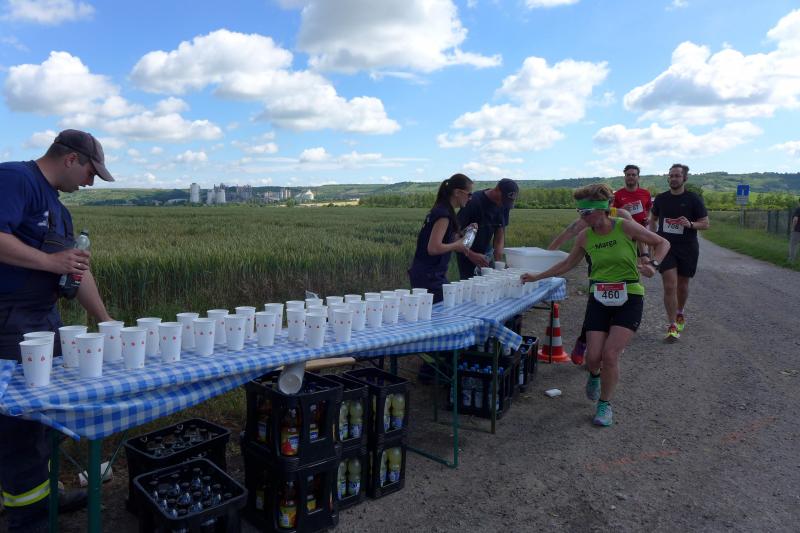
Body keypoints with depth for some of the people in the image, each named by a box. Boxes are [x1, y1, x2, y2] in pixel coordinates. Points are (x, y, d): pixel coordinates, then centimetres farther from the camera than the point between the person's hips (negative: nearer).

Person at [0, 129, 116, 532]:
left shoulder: (56, 204, 17)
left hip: (44, 319, 10)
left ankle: (39, 492, 34)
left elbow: (77, 269, 19)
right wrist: (50, 261, -21)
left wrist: (105, 321, 18)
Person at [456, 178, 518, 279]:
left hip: (487, 252, 5)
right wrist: (471, 255, -34)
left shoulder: (505, 205, -4)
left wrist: (498, 260, -15)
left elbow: (500, 234, 0)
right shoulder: (474, 202, -23)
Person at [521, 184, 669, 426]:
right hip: (599, 299, 3)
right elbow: (569, 263, 15)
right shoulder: (584, 237, -1)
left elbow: (662, 243, 2)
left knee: (610, 354, -12)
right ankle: (594, 375, 34)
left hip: (628, 299, -3)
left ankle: (605, 404, 11)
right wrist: (537, 277, 11)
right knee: (593, 356, -5)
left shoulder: (626, 227, -10)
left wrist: (653, 264, -16)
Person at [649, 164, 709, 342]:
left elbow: (705, 224, 0)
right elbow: (653, 219, 19)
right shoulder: (661, 198, 4)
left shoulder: (694, 199, -3)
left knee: (682, 286, 13)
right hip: (666, 247, 0)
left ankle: (680, 313, 41)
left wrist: (690, 224, -20)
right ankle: (672, 326, -7)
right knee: (669, 286, -10)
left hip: (688, 248, 0)